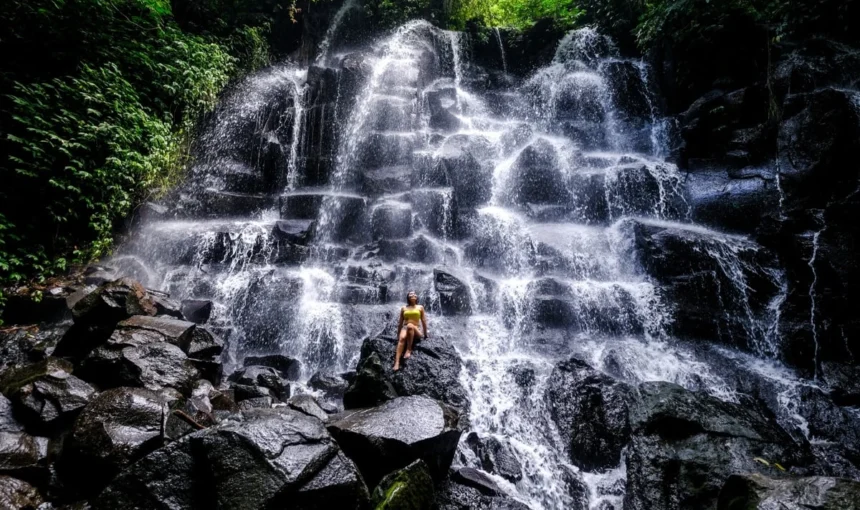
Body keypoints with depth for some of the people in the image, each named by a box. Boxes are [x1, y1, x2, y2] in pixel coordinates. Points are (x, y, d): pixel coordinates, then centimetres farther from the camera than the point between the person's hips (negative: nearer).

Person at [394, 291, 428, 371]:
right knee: (402, 338, -35)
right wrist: (398, 334, 16)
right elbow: (400, 322, 17)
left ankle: (409, 350, -33)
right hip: (405, 328, 1)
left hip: (416, 331, -1)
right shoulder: (403, 308, 15)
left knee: (410, 326, -37)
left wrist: (425, 335, 11)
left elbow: (423, 321, 11)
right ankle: (397, 362, -48)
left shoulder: (420, 307, 12)